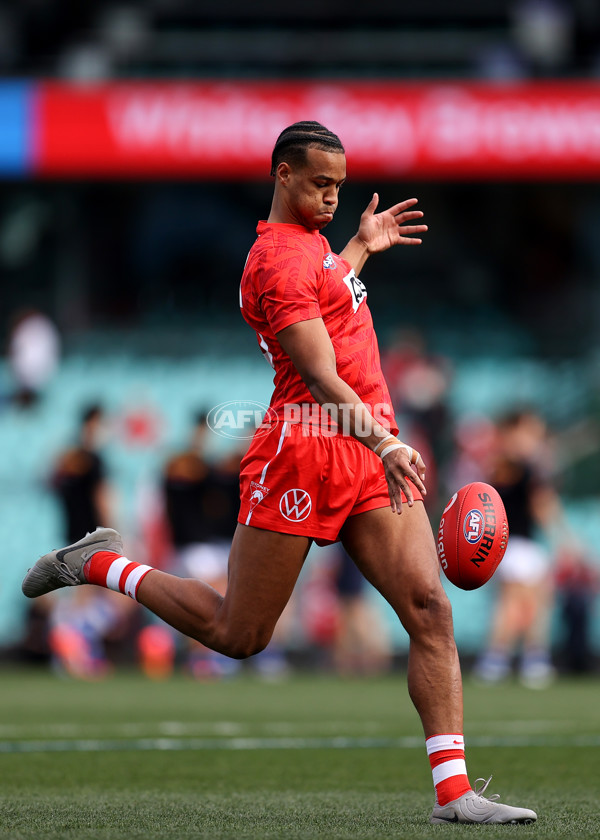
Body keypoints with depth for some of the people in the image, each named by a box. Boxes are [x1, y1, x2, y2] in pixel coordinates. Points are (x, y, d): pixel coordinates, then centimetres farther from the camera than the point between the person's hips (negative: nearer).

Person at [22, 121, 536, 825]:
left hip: (369, 451, 8)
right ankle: (101, 564, 25)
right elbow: (321, 378, -24)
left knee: (430, 608, -8)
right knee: (237, 635, 2)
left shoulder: (310, 242, 19)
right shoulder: (279, 259, -12)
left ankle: (454, 792, -12)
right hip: (306, 455, -8)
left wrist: (362, 246, 42)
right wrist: (385, 443, -35)